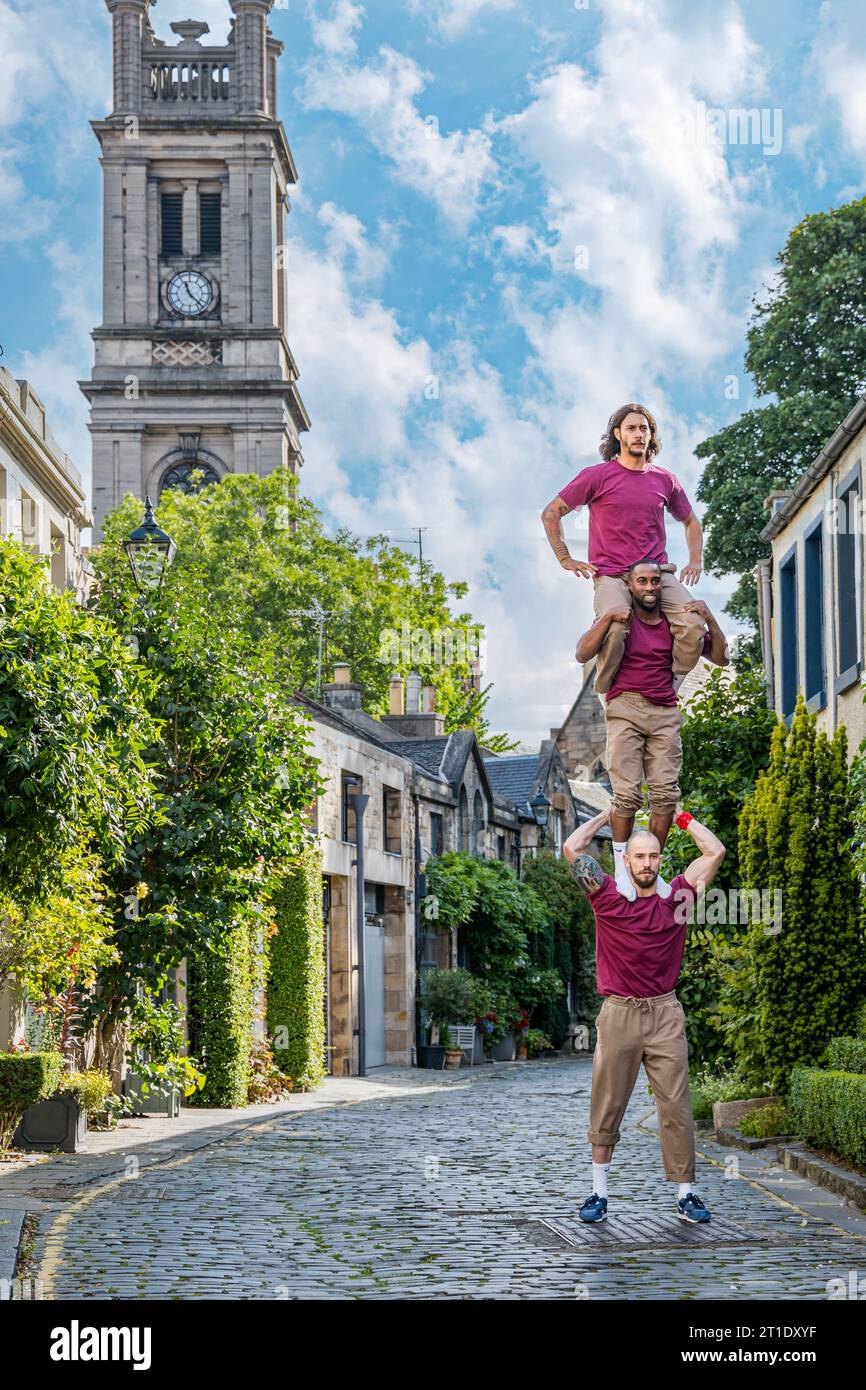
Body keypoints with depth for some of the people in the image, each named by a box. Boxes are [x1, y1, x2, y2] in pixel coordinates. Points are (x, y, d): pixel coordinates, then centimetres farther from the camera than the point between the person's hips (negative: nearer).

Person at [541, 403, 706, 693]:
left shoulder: (665, 480, 13)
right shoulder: (596, 476, 2)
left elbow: (690, 521, 31)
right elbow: (551, 513, 9)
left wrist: (695, 561, 17)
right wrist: (565, 559, 3)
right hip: (611, 575, -3)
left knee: (694, 628, -23)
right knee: (614, 630, -33)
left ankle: (666, 689, -2)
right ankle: (603, 694, -8)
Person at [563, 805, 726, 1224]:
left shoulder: (676, 897, 5)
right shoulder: (608, 896, 2)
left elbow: (715, 852, 6)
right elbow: (572, 848, -3)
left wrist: (682, 819, 14)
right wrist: (608, 814, 9)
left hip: (665, 1015, 1)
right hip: (618, 1014, -1)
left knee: (676, 1107, 0)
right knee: (606, 1106, 4)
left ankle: (686, 1194, 4)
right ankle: (599, 1193, 12)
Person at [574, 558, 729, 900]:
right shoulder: (618, 619, 6)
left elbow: (720, 658, 14)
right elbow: (582, 654, -6)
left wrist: (709, 620, 0)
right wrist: (607, 618, -16)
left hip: (665, 713, 3)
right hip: (625, 708, -3)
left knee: (665, 793, -6)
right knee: (627, 792, -14)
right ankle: (621, 867, -3)